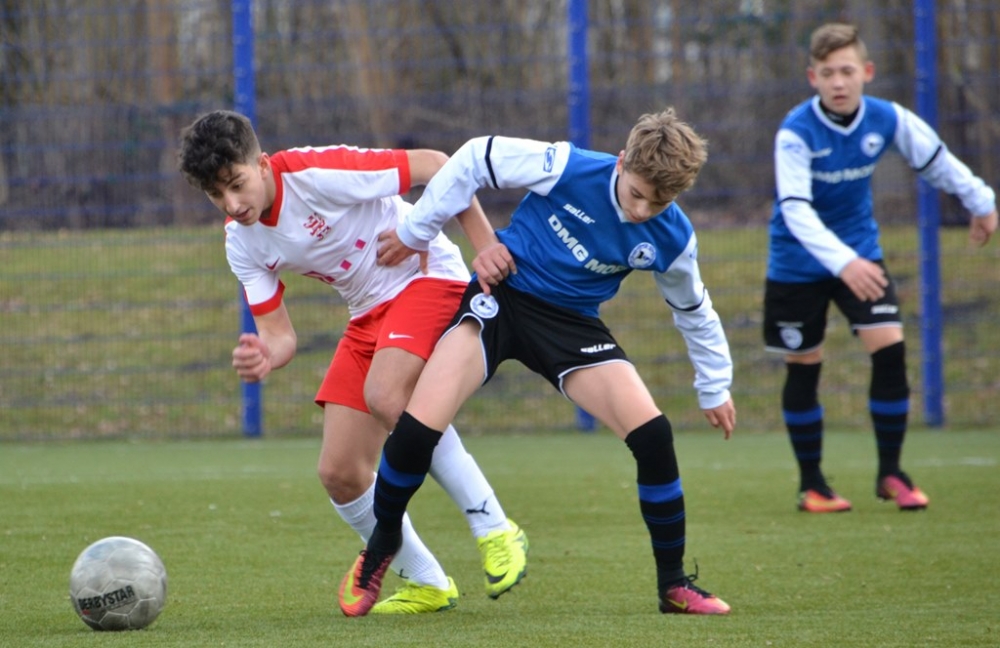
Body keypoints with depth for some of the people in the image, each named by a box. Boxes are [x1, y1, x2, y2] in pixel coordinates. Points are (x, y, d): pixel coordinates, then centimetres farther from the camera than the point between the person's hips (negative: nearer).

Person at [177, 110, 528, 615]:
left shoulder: (317, 173, -25)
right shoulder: (241, 242, -4)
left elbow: (434, 165, -20)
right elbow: (278, 333, -2)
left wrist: (487, 246, -21)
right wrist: (264, 357, -27)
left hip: (428, 277, -7)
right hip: (368, 313, 8)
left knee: (384, 396, -35)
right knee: (338, 473, -3)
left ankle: (495, 531, -23)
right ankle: (426, 584, 17)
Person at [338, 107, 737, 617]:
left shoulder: (671, 240, -11)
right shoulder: (568, 168, -22)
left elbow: (694, 312, 10)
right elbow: (476, 159, -9)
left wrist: (714, 388, 19)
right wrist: (416, 231, -2)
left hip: (571, 325, 2)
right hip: (500, 296, -2)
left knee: (653, 435, -16)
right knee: (418, 428, -21)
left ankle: (674, 584, 2)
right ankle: (381, 546, 7)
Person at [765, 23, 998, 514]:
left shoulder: (888, 120, -12)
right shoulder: (796, 133, -24)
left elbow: (935, 159, 6)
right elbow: (795, 209, -34)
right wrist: (842, 262, -47)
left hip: (861, 255, 3)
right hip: (798, 264, -3)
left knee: (890, 350, -11)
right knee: (804, 369, 4)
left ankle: (890, 473, 2)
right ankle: (811, 484, 20)